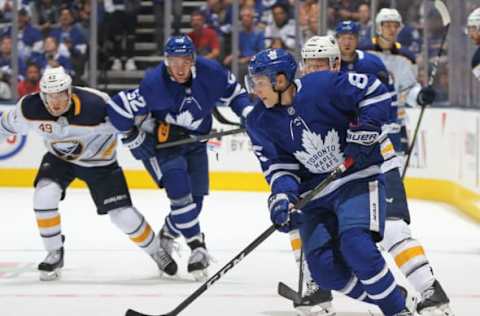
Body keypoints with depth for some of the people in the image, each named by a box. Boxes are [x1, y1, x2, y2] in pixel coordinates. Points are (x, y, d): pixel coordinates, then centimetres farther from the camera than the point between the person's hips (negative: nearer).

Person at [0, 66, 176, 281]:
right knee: (44, 196, -23)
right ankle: (54, 254, -2)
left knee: (123, 215, -5)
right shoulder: (31, 108, -25)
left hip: (99, 161, -2)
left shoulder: (95, 106, -36)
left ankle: (156, 251, 23)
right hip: (59, 158, 3)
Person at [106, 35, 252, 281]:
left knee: (195, 200, 7)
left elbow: (233, 92, 3)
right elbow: (118, 108, -23)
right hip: (160, 141, -5)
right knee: (180, 192, -21)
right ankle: (197, 247, -11)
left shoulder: (210, 72, -17)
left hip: (194, 142, 5)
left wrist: (247, 111, -12)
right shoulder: (153, 84, -29)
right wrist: (134, 138, -15)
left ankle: (167, 234, 35)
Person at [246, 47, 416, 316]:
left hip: (358, 176, -5)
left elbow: (375, 92, -12)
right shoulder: (260, 122, -2)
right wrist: (282, 197, -19)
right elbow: (278, 166, -2)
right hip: (316, 193, 5)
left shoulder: (322, 85, -17)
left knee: (355, 245, -26)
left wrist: (362, 134, -17)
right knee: (323, 267, -10)